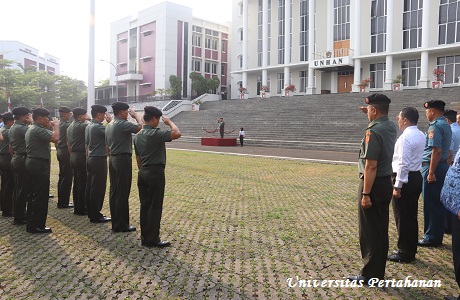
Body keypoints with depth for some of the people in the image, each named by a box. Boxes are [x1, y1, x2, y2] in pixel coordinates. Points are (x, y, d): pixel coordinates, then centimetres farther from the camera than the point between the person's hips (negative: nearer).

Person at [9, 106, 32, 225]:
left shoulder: (12, 128, 14)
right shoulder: (22, 128, -16)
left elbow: (11, 147, 19)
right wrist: (31, 123, -16)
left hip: (15, 159, 10)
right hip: (23, 159, -10)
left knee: (18, 188, 15)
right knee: (24, 189, -3)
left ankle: (17, 214, 23)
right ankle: (19, 217, 3)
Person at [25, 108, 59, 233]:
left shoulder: (31, 129, 16)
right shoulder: (38, 130, -18)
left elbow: (46, 138, 16)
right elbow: (55, 138, -30)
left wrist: (49, 127, 10)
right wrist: (56, 125, -14)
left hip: (32, 162, 11)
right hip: (39, 164, -11)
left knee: (34, 194, 17)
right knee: (41, 196, -4)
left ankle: (31, 224, 25)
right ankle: (37, 226, 2)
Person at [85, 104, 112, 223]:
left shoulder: (88, 127, 12)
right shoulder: (98, 127, -17)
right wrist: (110, 121, -10)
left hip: (90, 159, 10)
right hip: (99, 160, -10)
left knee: (90, 186, 13)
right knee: (98, 188, -4)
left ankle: (91, 212, 21)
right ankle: (96, 216, 0)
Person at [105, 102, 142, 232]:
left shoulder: (109, 125, 13)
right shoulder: (122, 124, -17)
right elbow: (141, 127, -24)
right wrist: (136, 115, -6)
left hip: (113, 159, 10)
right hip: (123, 159, -10)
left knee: (114, 192, 12)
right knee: (122, 193, -4)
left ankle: (115, 222, 20)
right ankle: (121, 225, 2)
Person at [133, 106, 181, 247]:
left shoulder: (137, 136, 10)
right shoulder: (155, 134, -16)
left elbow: (138, 158, 15)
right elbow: (177, 134, -25)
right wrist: (169, 122, -8)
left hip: (143, 173, 9)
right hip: (155, 172, -8)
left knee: (144, 206, 12)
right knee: (155, 207, 0)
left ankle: (145, 238, 19)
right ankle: (152, 239, 6)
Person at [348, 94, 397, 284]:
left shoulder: (373, 131, -20)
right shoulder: (391, 127, 6)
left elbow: (371, 166, -24)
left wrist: (365, 194, -22)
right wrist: (371, 116, 22)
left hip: (373, 184, -9)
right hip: (386, 183, 9)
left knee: (369, 232, 1)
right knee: (381, 230, 16)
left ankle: (369, 276, 11)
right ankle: (379, 272, 28)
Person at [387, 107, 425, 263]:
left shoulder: (405, 137, -19)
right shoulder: (420, 135, 11)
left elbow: (403, 163, -22)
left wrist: (397, 186, -20)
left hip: (405, 179, -10)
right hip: (416, 177, 10)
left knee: (402, 217, 1)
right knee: (411, 216, 16)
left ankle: (404, 253, 11)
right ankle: (411, 250, 27)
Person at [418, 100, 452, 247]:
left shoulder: (435, 126, -16)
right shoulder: (446, 125, 14)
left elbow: (436, 150, -24)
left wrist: (431, 172, -23)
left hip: (433, 167, -10)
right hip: (443, 166, 10)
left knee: (431, 204, -1)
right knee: (438, 203, 15)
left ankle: (432, 237, 8)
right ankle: (437, 235, 24)